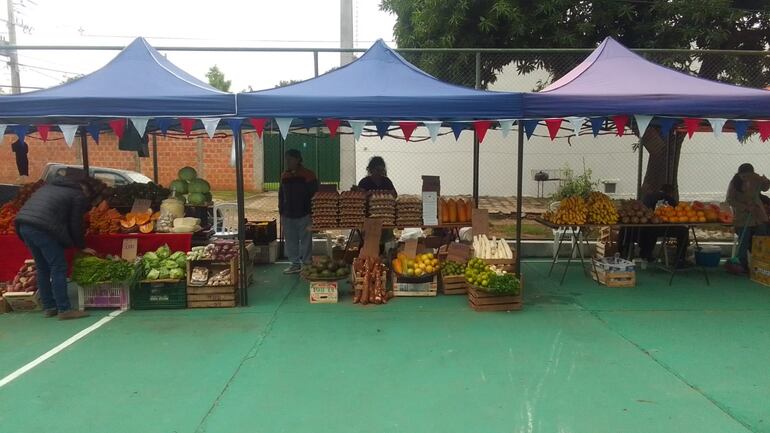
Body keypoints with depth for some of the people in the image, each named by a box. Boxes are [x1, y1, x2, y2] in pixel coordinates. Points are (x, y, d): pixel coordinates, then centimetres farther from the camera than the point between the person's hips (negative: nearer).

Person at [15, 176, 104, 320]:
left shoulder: (53, 185, 27)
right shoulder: (79, 196, 3)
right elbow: (75, 225, 3)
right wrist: (82, 246, 16)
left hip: (24, 223, 9)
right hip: (42, 228, -8)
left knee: (42, 268, 16)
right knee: (58, 268, -3)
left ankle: (49, 307, 21)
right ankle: (64, 309, -3)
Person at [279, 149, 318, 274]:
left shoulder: (308, 175, -6)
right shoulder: (284, 176, 10)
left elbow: (313, 195, -6)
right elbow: (281, 196, 15)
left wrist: (312, 212, -11)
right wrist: (281, 212, 11)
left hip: (304, 215, -6)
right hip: (288, 215, 6)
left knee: (305, 240, 0)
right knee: (290, 240, 10)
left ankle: (307, 264, 8)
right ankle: (295, 264, 21)